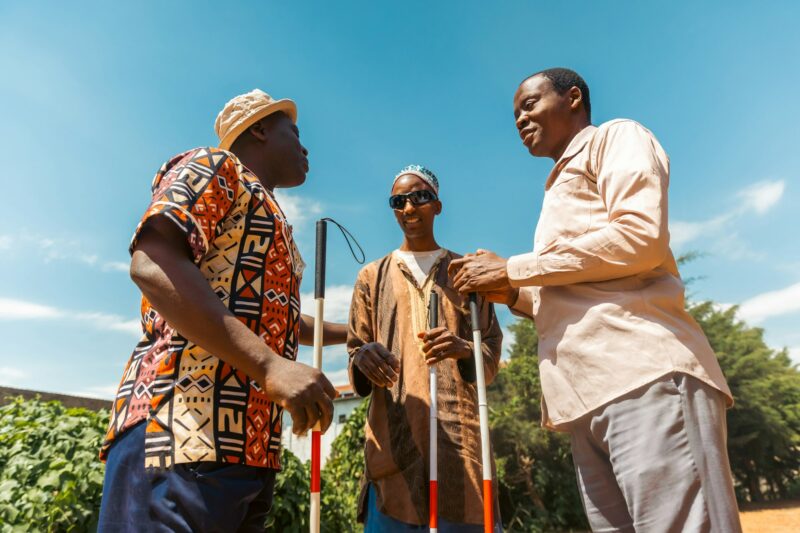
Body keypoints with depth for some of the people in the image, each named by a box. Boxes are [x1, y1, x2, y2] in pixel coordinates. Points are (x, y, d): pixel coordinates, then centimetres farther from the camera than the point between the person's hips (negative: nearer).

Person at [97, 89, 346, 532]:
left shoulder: (275, 226, 28)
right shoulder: (215, 166, 1)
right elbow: (151, 263, -16)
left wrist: (349, 333, 47)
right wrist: (270, 364, -24)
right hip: (181, 432, -9)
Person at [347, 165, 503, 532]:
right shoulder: (372, 277, 16)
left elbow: (493, 354, 11)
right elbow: (354, 354, 13)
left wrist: (465, 350, -13)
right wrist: (363, 359, -12)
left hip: (459, 440, 0)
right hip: (394, 441, 0)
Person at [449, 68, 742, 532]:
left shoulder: (617, 137, 9)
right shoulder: (562, 191, 32)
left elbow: (641, 237, -11)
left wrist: (513, 268, -6)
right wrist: (512, 294, 13)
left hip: (643, 374, -8)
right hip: (589, 395, 8)